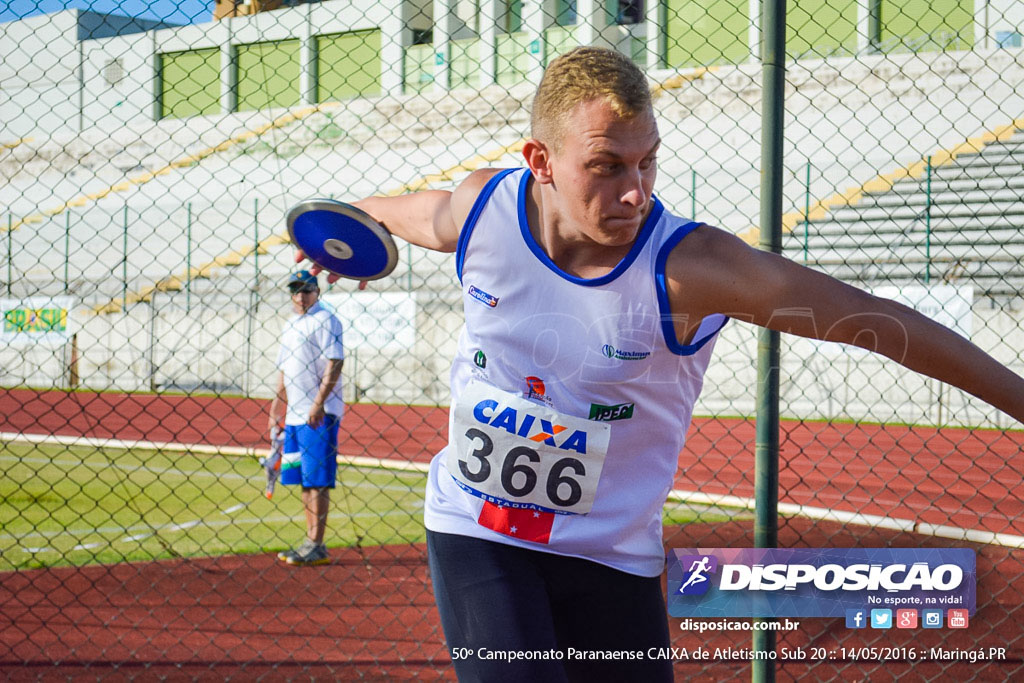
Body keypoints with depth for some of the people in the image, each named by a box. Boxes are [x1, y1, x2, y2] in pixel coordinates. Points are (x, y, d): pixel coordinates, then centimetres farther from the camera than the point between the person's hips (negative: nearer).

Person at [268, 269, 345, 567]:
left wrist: (319, 403, -23)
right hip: (295, 414, 9)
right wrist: (277, 408, 19)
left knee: (317, 480, -8)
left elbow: (335, 362, -16)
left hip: (319, 415, -9)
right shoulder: (289, 326, 19)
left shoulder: (325, 320, -8)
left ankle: (316, 547, -7)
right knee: (304, 480, 12)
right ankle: (310, 542, 18)